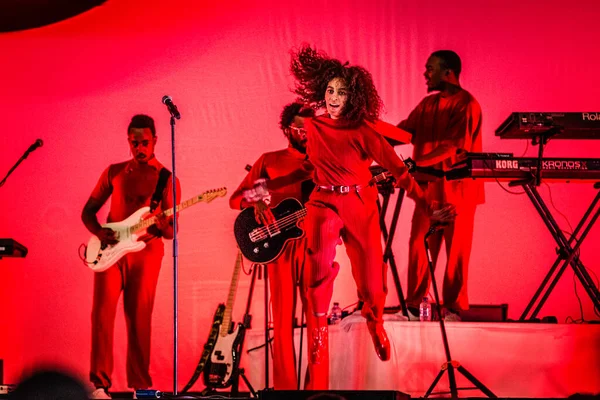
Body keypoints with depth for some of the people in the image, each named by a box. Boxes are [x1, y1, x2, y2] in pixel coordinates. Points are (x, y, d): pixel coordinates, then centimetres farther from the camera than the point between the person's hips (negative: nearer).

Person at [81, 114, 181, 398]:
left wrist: (163, 226, -21)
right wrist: (99, 232, -7)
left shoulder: (167, 179, 5)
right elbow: (88, 211, 13)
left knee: (139, 319, -1)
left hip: (146, 251, -1)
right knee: (102, 313, -11)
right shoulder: (114, 172, 11)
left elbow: (171, 232, 3)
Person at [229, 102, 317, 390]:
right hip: (282, 246, -2)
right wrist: (256, 201, -13)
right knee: (284, 321, -4)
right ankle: (285, 386, 1)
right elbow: (236, 198, 7)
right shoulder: (270, 161, 10)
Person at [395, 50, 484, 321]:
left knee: (456, 249, 0)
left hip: (456, 187, -6)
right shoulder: (428, 104, 15)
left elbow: (454, 145, -19)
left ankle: (453, 308, 7)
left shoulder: (466, 104, -9)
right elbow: (404, 132, 9)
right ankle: (414, 305, 8)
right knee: (419, 245, 2)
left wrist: (418, 163, -25)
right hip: (428, 186, 6)